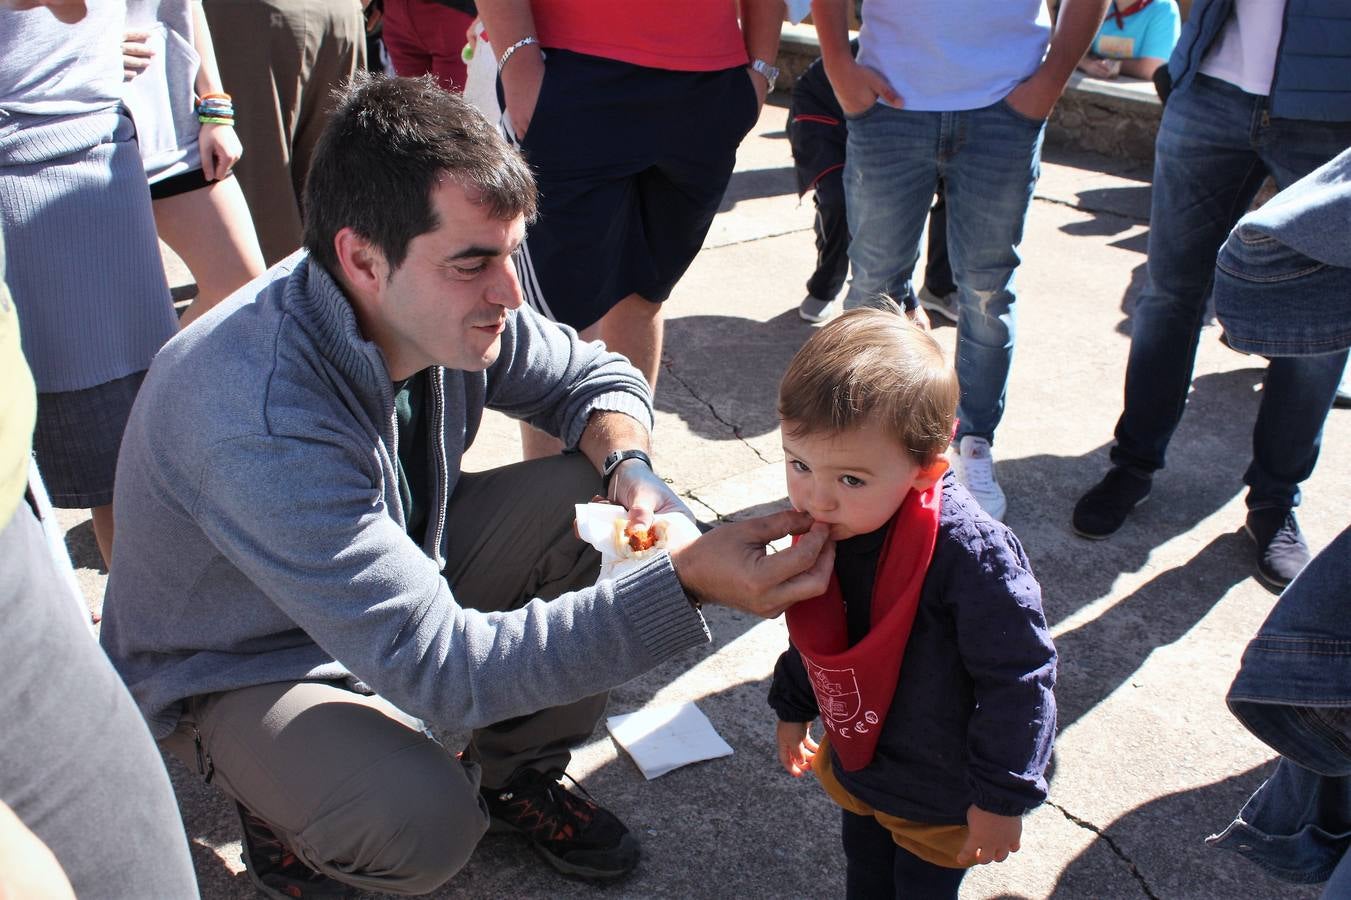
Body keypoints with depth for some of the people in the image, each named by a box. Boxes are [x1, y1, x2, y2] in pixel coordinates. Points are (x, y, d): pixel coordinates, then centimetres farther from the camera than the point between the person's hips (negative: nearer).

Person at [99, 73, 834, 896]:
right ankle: (283, 803, 5)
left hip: (401, 567, 7)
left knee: (594, 504, -12)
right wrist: (686, 583, -44)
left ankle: (516, 778, 8)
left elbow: (596, 378, -1)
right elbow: (444, 667, -39)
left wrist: (628, 468, -25)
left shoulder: (445, 308, -18)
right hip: (240, 672, -6)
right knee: (426, 825, -32)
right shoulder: (258, 420, -39)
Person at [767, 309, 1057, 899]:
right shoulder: (823, 523, -15)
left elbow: (1017, 680, -26)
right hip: (853, 758, 6)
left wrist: (1002, 797, -18)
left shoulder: (970, 552, -36)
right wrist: (793, 707, 15)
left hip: (940, 790, -5)